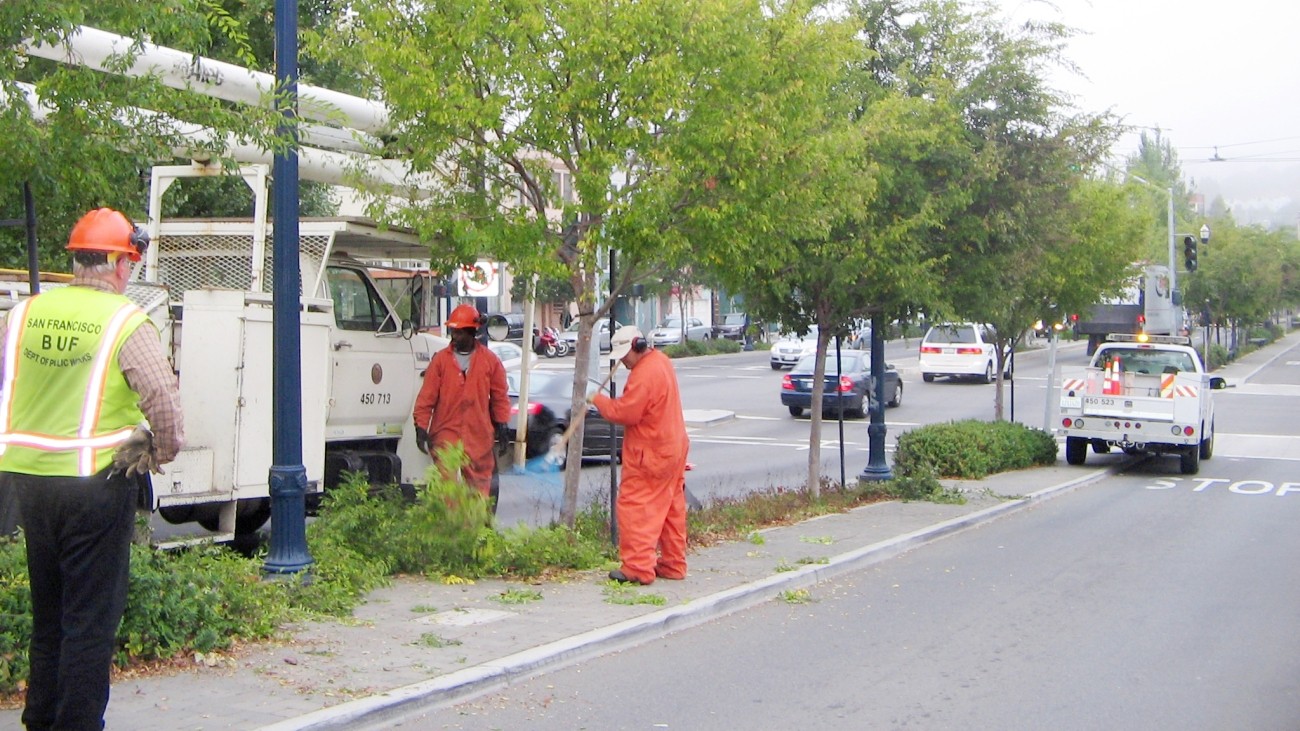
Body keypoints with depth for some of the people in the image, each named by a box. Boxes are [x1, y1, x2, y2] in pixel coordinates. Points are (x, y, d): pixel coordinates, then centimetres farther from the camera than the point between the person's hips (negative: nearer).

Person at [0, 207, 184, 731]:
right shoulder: (125, 322, -11)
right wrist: (165, 449, -2)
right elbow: (162, 393, -18)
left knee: (47, 608, 20)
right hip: (95, 481, -6)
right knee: (91, 616, 3)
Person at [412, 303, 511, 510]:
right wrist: (421, 427, -3)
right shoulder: (441, 359, 3)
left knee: (480, 482, 6)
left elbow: (500, 396, 10)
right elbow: (427, 396, 2)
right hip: (446, 432, -1)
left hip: (479, 435, 1)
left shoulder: (490, 361, 5)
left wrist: (501, 424, 6)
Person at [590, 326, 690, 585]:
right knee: (671, 509, 14)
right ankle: (673, 564, 21)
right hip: (674, 446, 10)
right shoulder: (660, 360, 10)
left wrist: (598, 400, -9)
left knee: (633, 508, -6)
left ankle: (638, 568, -8)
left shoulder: (644, 374, -23)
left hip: (649, 454, -10)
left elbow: (625, 412, -23)